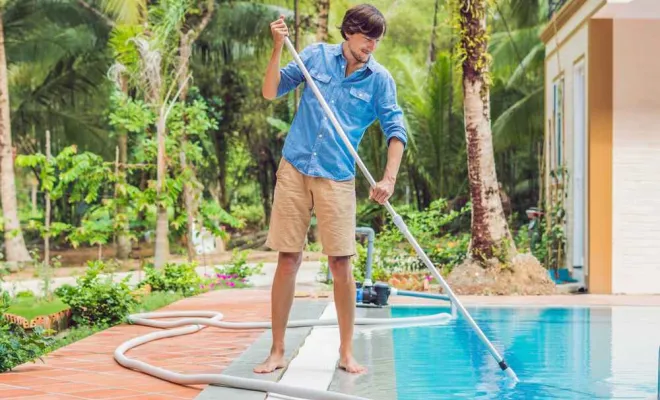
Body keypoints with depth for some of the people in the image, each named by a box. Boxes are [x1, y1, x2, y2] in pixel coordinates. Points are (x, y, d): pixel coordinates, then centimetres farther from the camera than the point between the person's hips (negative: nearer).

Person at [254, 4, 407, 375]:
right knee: (288, 260, 2)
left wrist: (389, 179, -18)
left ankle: (347, 352, 11)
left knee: (341, 264, -2)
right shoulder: (317, 55, 4)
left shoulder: (379, 79, 0)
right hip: (294, 169, 1)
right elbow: (271, 92, 6)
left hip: (337, 178, -1)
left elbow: (396, 130, -5)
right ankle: (278, 351, 11)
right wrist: (278, 48, -7)